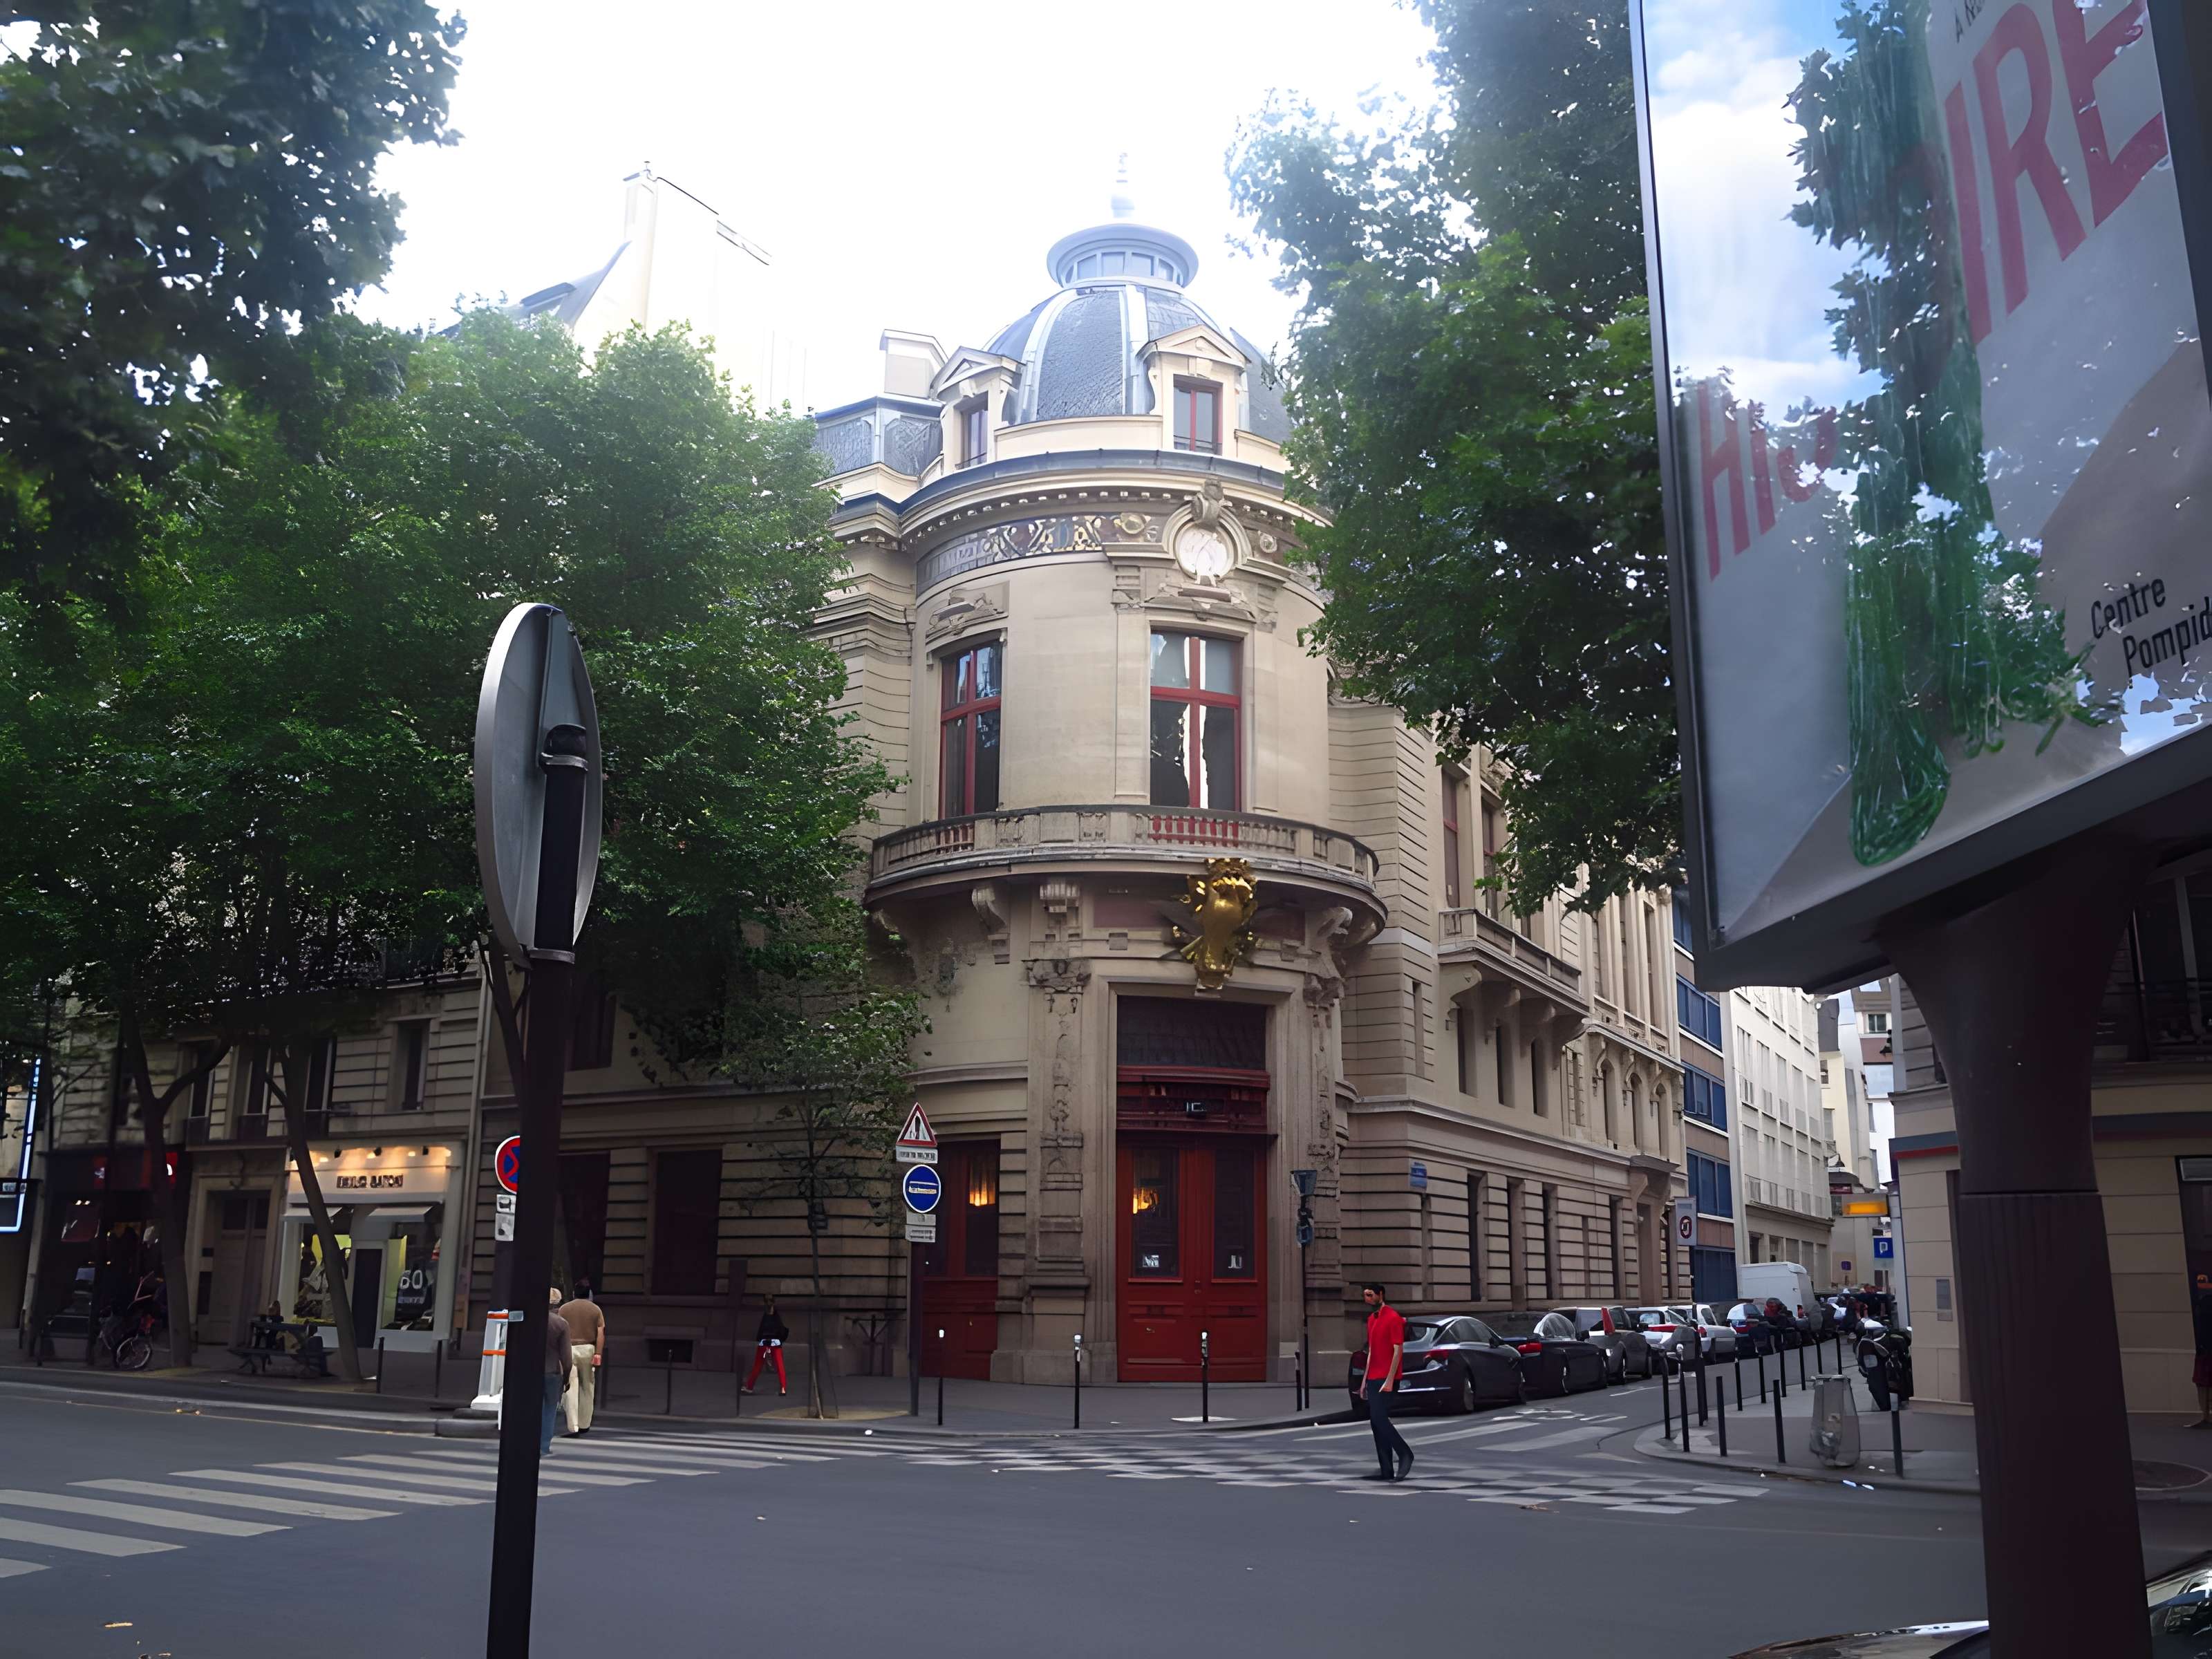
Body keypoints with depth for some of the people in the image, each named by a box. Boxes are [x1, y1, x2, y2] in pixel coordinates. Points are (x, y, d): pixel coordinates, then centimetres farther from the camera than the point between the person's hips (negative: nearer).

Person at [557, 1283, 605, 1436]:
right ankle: (584, 1425, 18)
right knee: (587, 1388, 12)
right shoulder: (595, 1309, 5)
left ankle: (573, 1425, -11)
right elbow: (600, 1333, -4)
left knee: (571, 1388, -2)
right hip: (588, 1349, 1)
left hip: (569, 1349, -1)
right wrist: (598, 1354, -5)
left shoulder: (564, 1308, 4)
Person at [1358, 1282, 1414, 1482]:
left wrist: (1389, 1380, -19)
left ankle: (1405, 1454, 1)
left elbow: (1398, 1350, -15)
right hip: (1373, 1379, 9)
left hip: (1385, 1380, -9)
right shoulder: (1371, 1319, 16)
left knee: (1379, 1419, -14)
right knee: (1375, 1423, 6)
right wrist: (1365, 1380, 17)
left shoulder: (1393, 1318, -11)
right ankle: (1387, 1471, 8)